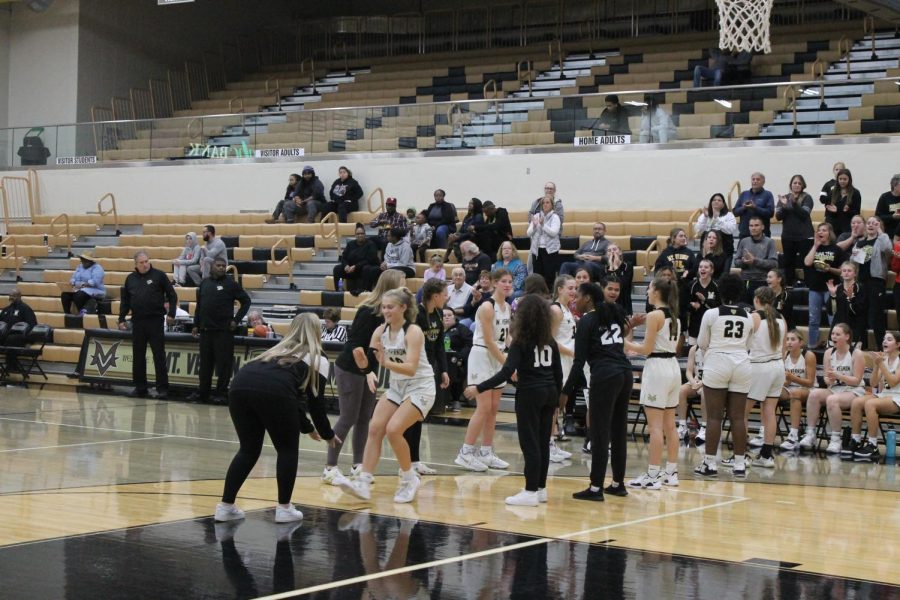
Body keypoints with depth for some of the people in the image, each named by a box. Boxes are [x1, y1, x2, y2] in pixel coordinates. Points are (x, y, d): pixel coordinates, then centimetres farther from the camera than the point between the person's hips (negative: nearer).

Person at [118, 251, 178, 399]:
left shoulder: (159, 275, -1)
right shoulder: (130, 279, 10)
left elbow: (172, 295, 0)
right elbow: (125, 301, 15)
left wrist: (171, 314, -8)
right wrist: (121, 319, 9)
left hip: (155, 321, -4)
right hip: (137, 322, 4)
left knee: (159, 356, -2)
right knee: (138, 356, 8)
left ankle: (162, 388, 1)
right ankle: (140, 388, 16)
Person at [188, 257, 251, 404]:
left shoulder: (231, 284, -2)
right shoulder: (204, 283, 12)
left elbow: (246, 301, 0)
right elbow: (199, 305, 17)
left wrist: (236, 320, -6)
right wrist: (196, 324, 13)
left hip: (224, 331, -4)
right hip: (205, 330, 4)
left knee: (223, 363, -2)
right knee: (205, 363, 9)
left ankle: (221, 393, 5)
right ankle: (202, 393, 17)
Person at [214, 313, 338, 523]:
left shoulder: (278, 351, 39)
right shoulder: (317, 360, 22)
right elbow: (316, 403, 20)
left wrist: (307, 428, 56)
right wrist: (327, 434, 36)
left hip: (240, 386, 5)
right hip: (272, 392, -5)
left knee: (249, 449, 21)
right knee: (288, 450, 16)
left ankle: (226, 506, 16)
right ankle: (284, 508, 17)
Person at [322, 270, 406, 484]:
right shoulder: (368, 311, -23)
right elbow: (354, 344, -24)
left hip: (368, 371, 8)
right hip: (349, 370, -8)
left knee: (364, 418, 9)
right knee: (348, 419, -5)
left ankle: (358, 466, 17)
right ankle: (330, 468, 2)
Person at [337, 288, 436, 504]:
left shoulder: (413, 332, -20)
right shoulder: (381, 331, -1)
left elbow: (411, 368, -28)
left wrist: (387, 362, -43)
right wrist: (370, 372, -29)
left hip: (420, 388, -6)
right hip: (397, 387, 6)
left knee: (393, 429, -20)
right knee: (375, 427, -8)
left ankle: (409, 478, 0)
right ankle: (364, 483, -8)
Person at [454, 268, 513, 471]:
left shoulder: (507, 307, 10)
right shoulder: (487, 307, -15)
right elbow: (489, 341, -17)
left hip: (498, 358, 8)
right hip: (482, 357, -8)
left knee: (494, 408, 7)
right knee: (484, 408, -11)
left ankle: (486, 453, 14)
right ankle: (465, 453, -6)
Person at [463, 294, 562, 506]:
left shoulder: (521, 342, -11)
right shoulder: (550, 341, 7)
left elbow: (506, 372, -20)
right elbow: (558, 373, 11)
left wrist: (479, 388, -20)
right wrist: (556, 397, 22)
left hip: (530, 393, -6)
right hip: (549, 392, 6)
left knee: (530, 443, -3)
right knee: (542, 441, 12)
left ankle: (531, 492, -4)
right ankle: (540, 488, 18)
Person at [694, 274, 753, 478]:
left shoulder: (711, 315, -4)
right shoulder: (747, 317, 7)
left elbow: (701, 344, 4)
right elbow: (747, 346, 15)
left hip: (717, 364, -3)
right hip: (741, 365, 3)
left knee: (714, 416, -2)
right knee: (738, 417, 5)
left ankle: (710, 463, -2)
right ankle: (739, 464, 6)